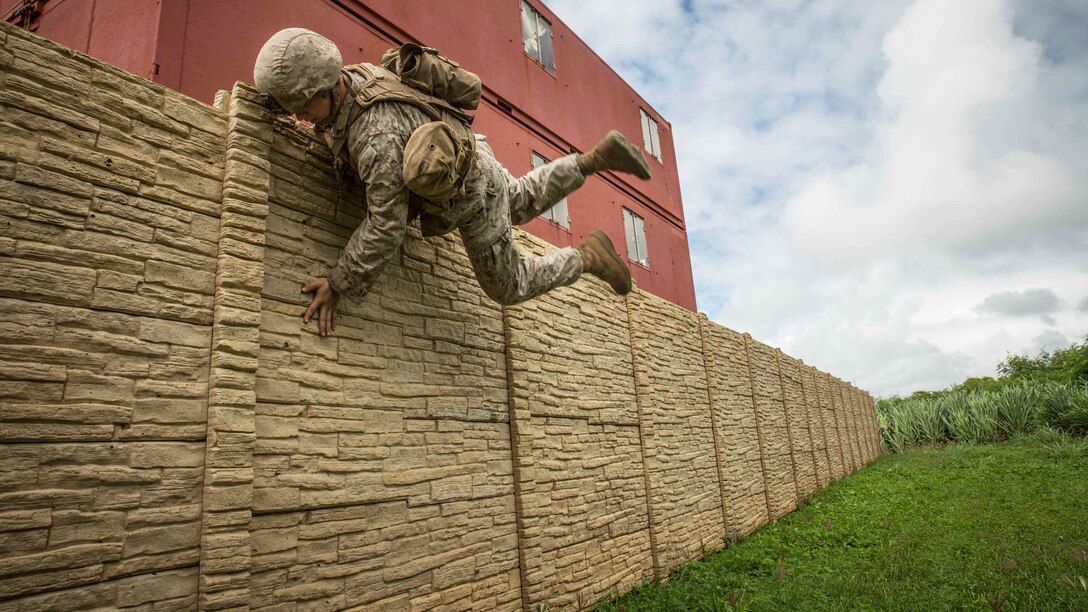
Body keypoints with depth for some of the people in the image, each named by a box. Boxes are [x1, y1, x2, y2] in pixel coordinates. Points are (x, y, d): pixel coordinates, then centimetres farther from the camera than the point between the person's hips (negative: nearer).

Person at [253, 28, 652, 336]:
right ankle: (599, 157, 28)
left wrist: (338, 284, -29)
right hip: (466, 159, 9)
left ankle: (588, 258, 18)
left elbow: (387, 225, -34)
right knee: (522, 204, 34)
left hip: (474, 196, -8)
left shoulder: (376, 137, -37)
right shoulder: (356, 76, -10)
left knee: (509, 286, 9)